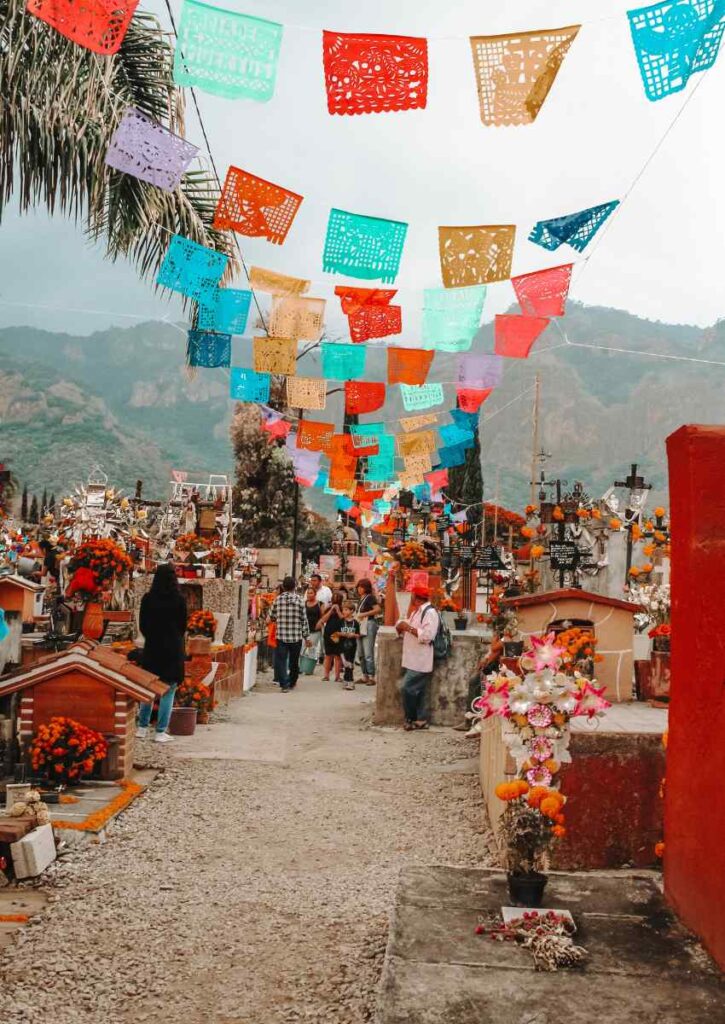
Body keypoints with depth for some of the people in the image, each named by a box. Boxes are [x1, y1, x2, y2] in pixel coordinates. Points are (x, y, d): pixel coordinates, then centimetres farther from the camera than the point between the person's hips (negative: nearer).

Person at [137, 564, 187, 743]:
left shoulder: (148, 599, -4)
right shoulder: (179, 599, -9)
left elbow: (142, 625, 4)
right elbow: (183, 625, 0)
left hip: (151, 647, 2)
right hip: (173, 648, -2)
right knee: (168, 691, 3)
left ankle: (143, 727, 19)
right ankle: (161, 731, 3)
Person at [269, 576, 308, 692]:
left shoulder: (277, 599, -2)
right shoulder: (299, 599, -4)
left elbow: (272, 617, 8)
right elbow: (304, 619, -2)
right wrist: (306, 635, 7)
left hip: (281, 636, 0)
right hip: (296, 636, 1)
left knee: (281, 661, 2)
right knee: (294, 661, 15)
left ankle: (284, 684, -9)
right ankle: (292, 683, 28)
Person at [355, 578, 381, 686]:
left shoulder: (370, 597, -6)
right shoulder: (361, 599, 18)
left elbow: (378, 609, -19)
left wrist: (364, 614, -17)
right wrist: (356, 616, 7)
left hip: (369, 626, -9)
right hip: (360, 627, 9)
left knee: (368, 654, -11)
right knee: (361, 654, 11)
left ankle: (372, 677, -8)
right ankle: (365, 676, 18)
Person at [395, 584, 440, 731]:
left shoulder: (430, 612, -15)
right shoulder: (417, 611, 18)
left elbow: (427, 636, -25)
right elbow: (408, 630, 21)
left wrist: (409, 627, -21)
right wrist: (402, 626, -1)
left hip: (420, 661, -10)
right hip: (414, 660, 10)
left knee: (407, 689, -9)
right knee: (418, 691, 11)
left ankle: (411, 719, 4)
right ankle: (421, 720, 17)